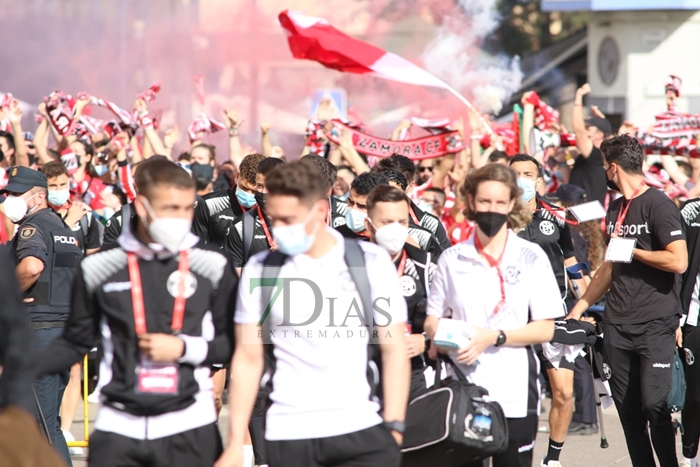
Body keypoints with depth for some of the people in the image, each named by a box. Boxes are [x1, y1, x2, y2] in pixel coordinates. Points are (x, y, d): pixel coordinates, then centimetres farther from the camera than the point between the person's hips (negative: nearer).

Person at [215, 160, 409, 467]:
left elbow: (394, 351, 2)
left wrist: (393, 430, -5)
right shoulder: (260, 269, 4)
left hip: (362, 431, -1)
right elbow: (248, 358, 6)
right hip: (288, 435, 1)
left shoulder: (371, 262, 2)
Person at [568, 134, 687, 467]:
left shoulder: (658, 205, -8)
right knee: (628, 410, 6)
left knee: (654, 404, -14)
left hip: (655, 324, -7)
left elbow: (678, 262, -19)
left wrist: (632, 251, -9)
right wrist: (578, 309, 23)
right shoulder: (616, 209, 16)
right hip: (617, 324, 8)